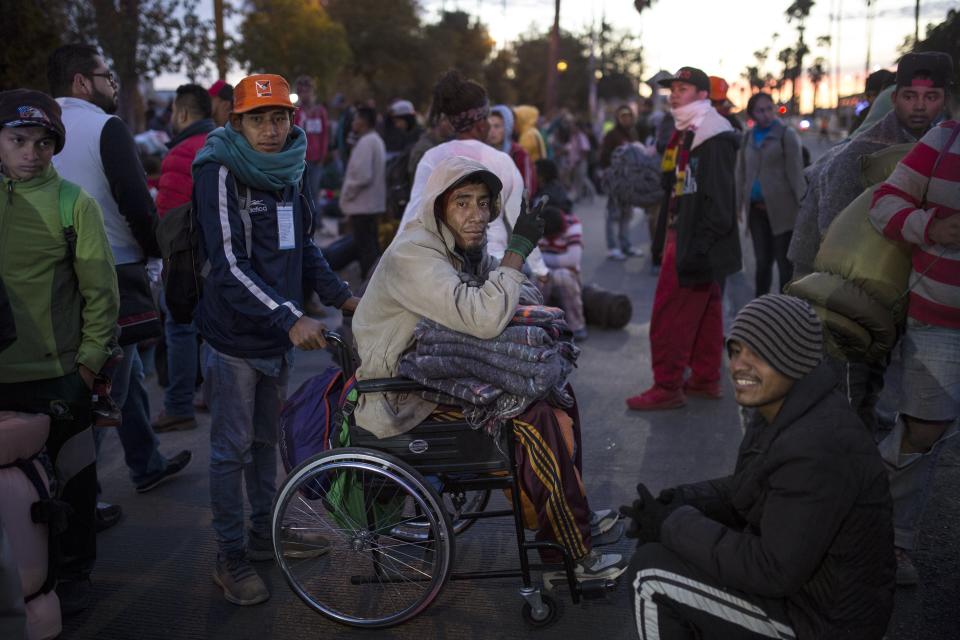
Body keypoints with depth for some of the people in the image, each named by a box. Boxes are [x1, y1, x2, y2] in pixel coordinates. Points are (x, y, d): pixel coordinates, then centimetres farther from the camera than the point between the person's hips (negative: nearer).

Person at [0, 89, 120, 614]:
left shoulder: (74, 204, -4)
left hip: (60, 374, -3)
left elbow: (101, 289, -3)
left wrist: (91, 359, -6)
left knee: (73, 478, 8)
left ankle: (73, 574, 25)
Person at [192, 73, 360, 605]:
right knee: (233, 448, 3)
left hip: (280, 336, 7)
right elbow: (228, 263, -22)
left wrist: (340, 295, 6)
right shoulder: (219, 172, -14)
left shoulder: (289, 172, 7)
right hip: (234, 337, -7)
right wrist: (289, 317, -30)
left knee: (265, 439, 18)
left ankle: (264, 532, 33)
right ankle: (230, 556, 15)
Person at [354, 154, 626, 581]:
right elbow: (483, 319, -35)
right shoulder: (413, 255, -24)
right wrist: (517, 252, -26)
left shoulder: (462, 247, 5)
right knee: (532, 419, -20)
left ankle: (571, 517, 16)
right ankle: (570, 554, -8)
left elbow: (528, 296, 10)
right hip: (404, 397, -9)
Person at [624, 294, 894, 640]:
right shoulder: (785, 411, -1)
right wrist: (683, 502, -6)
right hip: (805, 575, 9)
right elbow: (749, 490, 12)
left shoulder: (818, 448, -31)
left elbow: (776, 571, -28)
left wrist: (674, 526, -20)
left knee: (651, 572, -11)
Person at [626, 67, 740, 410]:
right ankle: (706, 379, 25)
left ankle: (667, 387, 0)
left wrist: (697, 249, -26)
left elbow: (718, 201, -22)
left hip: (695, 244, -10)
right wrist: (670, 236, 17)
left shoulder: (714, 140, -16)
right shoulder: (688, 135, 17)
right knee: (705, 313, 16)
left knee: (669, 317, -7)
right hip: (683, 238, 10)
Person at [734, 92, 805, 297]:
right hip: (757, 209, 5)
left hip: (781, 209, -5)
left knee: (784, 263, 0)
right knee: (762, 262, 11)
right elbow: (741, 172, 14)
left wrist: (804, 203, -12)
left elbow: (795, 171, -7)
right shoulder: (748, 137, 12)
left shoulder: (786, 134, -3)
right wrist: (738, 205, 9)